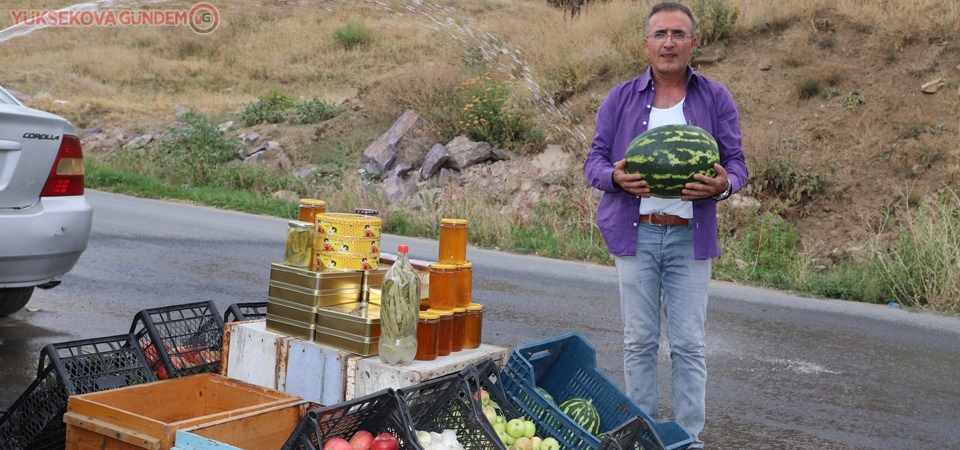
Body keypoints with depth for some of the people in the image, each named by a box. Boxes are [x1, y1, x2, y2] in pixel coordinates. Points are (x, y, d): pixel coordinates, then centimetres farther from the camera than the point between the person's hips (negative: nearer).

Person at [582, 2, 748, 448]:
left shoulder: (716, 99, 7)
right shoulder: (620, 99, 7)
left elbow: (737, 163, 7)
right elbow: (594, 161, 7)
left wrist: (722, 185, -17)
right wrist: (616, 177, -16)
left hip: (690, 237, 0)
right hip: (635, 233, 0)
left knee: (688, 344, 1)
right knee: (639, 341, 5)